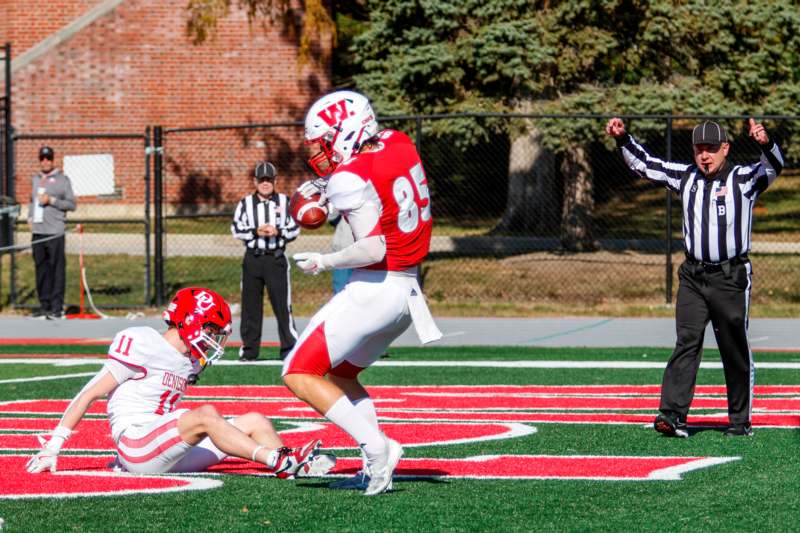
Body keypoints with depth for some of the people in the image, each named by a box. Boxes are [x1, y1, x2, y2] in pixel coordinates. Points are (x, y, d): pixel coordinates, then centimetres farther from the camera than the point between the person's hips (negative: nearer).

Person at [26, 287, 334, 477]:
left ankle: (296, 467, -26)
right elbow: (90, 395, -6)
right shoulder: (142, 346, -7)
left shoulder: (190, 363, 17)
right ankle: (278, 460, -37)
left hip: (168, 454, 8)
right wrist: (53, 446, -8)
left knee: (254, 421, -3)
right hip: (135, 446, -8)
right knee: (205, 415, -31)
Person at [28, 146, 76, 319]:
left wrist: (51, 200, -11)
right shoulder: (35, 179, 18)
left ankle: (56, 307, -9)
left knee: (57, 269, -8)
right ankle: (44, 305, 13)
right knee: (41, 269, 7)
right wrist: (30, 218, 12)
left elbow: (71, 204, -2)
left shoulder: (62, 179, 1)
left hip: (55, 232, -5)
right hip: (37, 231, 5)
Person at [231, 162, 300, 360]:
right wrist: (256, 232, -13)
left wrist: (277, 232, -14)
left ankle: (290, 347, -1)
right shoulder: (246, 203, 7)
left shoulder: (284, 202, 6)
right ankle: (249, 349, 11)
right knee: (250, 305, 5)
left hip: (276, 258, -1)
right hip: (252, 259, 1)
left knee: (282, 303, -4)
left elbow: (295, 228, 3)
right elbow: (236, 229, 0)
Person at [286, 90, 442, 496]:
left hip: (372, 290, -9)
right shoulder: (399, 144, 4)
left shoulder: (351, 178, -18)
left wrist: (324, 262, -9)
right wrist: (329, 188, 13)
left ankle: (376, 446, -14)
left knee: (299, 375, -4)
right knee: (340, 374, 22)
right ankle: (376, 470, 12)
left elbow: (373, 249, -24)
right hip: (407, 291, 9)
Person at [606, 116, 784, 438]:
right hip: (693, 276, 3)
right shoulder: (686, 177, 11)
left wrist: (765, 143, -41)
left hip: (731, 278, -3)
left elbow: (773, 167, -21)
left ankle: (741, 421, 13)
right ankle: (673, 414, -16)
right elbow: (644, 164, 16)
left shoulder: (744, 179, -3)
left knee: (736, 351, 4)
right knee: (687, 343, -7)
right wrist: (622, 139, 3)